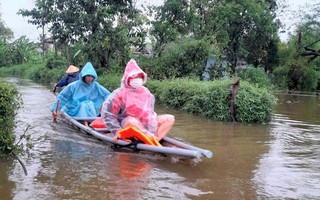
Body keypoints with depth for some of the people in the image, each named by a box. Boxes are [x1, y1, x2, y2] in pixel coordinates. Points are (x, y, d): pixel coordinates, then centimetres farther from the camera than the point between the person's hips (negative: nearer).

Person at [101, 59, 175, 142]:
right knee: (132, 121, -41)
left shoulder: (145, 91, 7)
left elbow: (150, 111, 13)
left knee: (170, 118, -6)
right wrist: (117, 130, -15)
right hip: (127, 125, -6)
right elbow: (107, 113, -11)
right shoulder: (120, 93, -9)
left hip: (146, 123, 6)